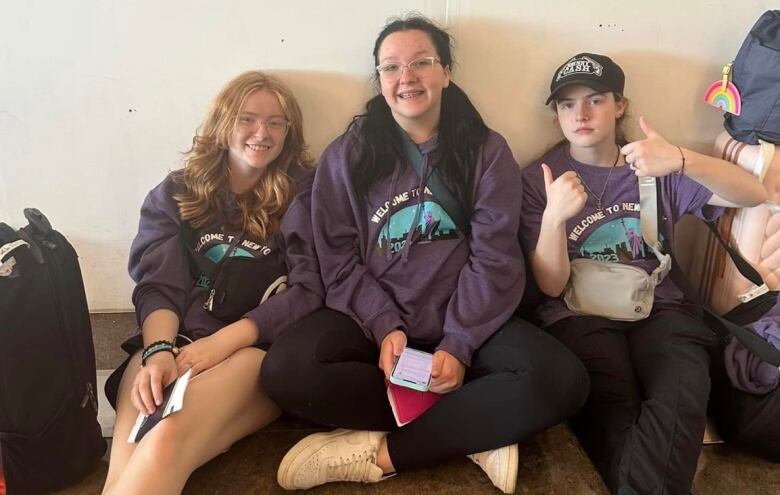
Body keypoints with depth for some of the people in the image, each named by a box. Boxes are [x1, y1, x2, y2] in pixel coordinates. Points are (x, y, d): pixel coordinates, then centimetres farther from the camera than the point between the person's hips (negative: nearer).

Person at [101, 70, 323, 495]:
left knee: (167, 441, -33)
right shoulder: (174, 194, 17)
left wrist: (221, 342, -12)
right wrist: (159, 351, -16)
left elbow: (309, 290, -1)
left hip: (258, 350, -2)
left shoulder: (302, 194, 10)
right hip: (173, 346, 3)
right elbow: (157, 286, 6)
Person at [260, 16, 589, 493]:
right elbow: (340, 262, 0)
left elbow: (494, 259, -4)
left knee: (562, 379, -25)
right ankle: (474, 433, -18)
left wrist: (458, 344, -15)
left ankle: (380, 453, -19)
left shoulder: (487, 152, 4)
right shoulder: (346, 156, 5)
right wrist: (385, 326, -15)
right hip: (372, 317, 1)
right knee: (286, 369, -28)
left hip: (465, 321, 0)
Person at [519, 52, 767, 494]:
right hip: (578, 312, -1)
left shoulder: (656, 166, 11)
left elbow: (754, 194, -5)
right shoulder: (539, 179, 4)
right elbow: (552, 286, -4)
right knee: (612, 406, -31)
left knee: (682, 396, -29)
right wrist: (554, 216, -24)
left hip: (657, 307, 2)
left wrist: (680, 160, -24)